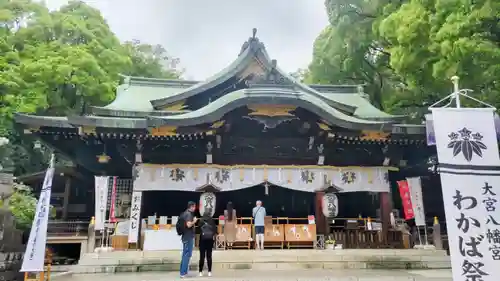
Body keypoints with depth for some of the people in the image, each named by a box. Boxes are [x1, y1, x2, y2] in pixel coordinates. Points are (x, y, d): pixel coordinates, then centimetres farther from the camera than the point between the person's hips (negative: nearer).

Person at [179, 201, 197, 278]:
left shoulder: (184, 213, 14)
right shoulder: (189, 214, -16)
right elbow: (189, 225, -25)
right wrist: (194, 221, -10)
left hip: (185, 237, 10)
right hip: (189, 237, -10)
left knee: (185, 254, 14)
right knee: (187, 254, -5)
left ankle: (183, 271, 19)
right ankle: (183, 273, -4)